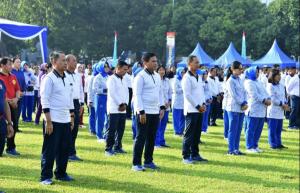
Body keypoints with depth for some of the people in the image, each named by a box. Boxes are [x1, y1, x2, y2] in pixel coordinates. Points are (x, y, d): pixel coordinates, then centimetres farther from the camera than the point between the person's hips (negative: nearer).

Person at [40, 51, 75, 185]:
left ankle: (61, 173, 25)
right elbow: (44, 100, -13)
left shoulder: (67, 79, 14)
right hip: (53, 121, -7)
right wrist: (48, 121, -17)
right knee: (50, 150, -1)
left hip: (66, 120, 7)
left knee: (65, 148, 12)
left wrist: (72, 118, 17)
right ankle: (45, 177, 7)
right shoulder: (49, 79, -9)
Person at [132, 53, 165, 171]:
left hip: (155, 112, 7)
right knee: (141, 138, -4)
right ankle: (136, 164, 2)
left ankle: (148, 161, 22)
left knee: (151, 138, 12)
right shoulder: (141, 76, -10)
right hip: (144, 112, -7)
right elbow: (137, 95, -14)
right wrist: (141, 112, -18)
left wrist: (162, 107, 11)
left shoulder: (157, 76, 13)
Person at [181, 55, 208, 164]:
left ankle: (195, 154, 17)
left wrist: (203, 104, 4)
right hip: (191, 110, -8)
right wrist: (198, 106, -13)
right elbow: (187, 95, -15)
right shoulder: (187, 78, -10)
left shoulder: (199, 77, 16)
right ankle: (186, 156, -1)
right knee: (189, 134, -5)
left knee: (197, 134, 10)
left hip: (200, 110, 8)